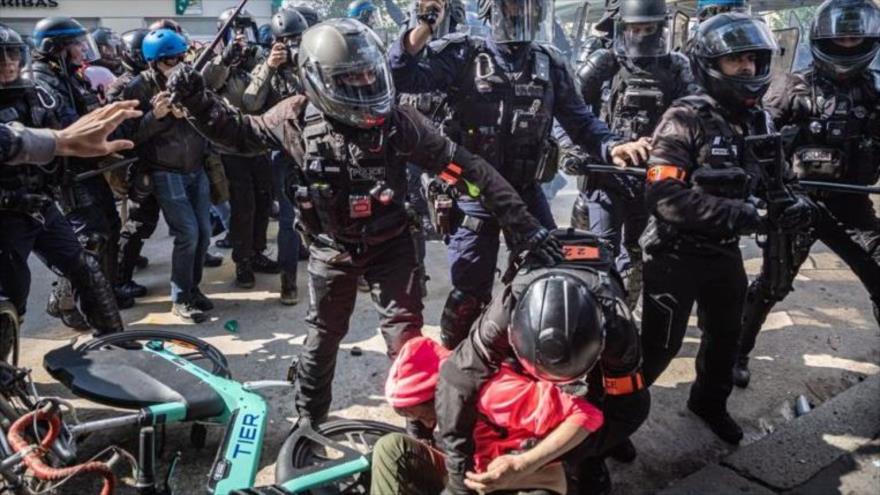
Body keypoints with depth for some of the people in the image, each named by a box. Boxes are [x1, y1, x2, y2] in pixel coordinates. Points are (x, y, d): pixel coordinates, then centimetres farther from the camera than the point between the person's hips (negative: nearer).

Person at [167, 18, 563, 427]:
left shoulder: (398, 121, -21)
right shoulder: (298, 118, -15)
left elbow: (467, 168, -18)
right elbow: (240, 133, 4)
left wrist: (524, 224, -19)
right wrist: (197, 101, -15)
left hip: (390, 245, -1)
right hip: (331, 249, 2)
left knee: (406, 338, 1)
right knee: (323, 336, 18)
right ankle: (308, 417, 41)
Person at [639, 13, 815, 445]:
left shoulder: (759, 122, 5)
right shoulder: (686, 120, -19)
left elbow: (775, 178, 16)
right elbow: (664, 198, -29)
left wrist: (795, 201, -8)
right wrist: (737, 214, -35)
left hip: (725, 251, 8)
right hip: (675, 254, -7)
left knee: (725, 335, 23)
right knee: (660, 345, -1)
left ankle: (709, 402, 47)